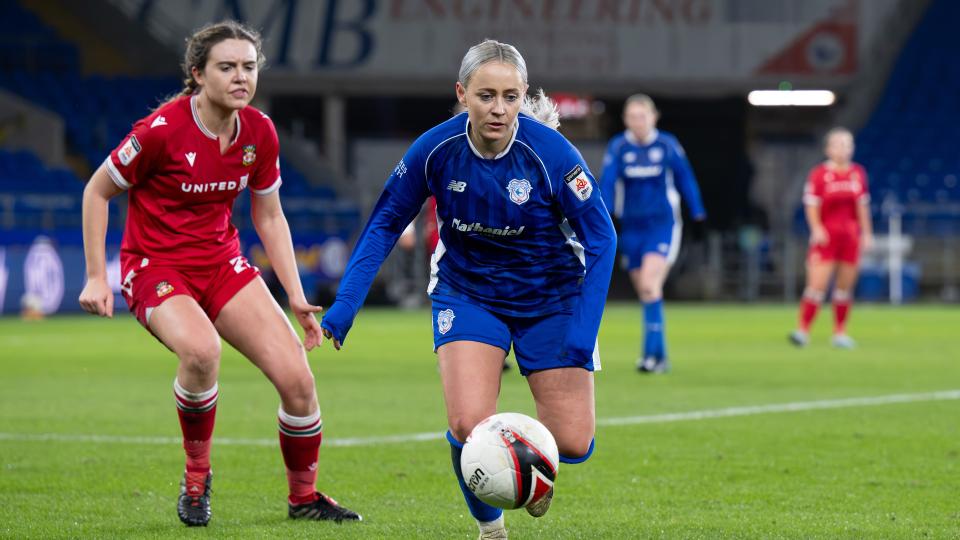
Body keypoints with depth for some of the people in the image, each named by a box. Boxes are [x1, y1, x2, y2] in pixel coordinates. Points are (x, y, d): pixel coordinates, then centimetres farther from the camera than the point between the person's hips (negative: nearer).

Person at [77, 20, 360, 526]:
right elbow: (97, 191, -7)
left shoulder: (259, 133, -3)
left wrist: (296, 298, 5)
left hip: (221, 262, 5)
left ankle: (303, 495, 17)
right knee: (201, 350, -37)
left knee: (297, 379, -8)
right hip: (155, 266, -5)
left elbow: (269, 217, 10)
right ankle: (196, 472, -10)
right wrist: (96, 276, -10)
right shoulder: (163, 129, -19)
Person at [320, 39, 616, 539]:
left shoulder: (550, 152, -24)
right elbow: (385, 223, -4)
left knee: (572, 443, -7)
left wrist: (583, 330, -23)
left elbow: (600, 237, -16)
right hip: (466, 290, 1)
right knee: (469, 425, -22)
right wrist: (345, 304, -10)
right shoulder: (436, 149, -18)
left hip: (550, 299, 0)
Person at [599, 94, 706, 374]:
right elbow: (607, 182, -6)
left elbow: (685, 179, 7)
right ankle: (660, 356, 20)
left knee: (649, 285, -20)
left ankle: (652, 353, -19)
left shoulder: (668, 145, -3)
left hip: (662, 225, -3)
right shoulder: (618, 147, -1)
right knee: (646, 293, 8)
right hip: (631, 227, 3)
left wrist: (697, 212, 11)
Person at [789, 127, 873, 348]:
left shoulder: (858, 173, 8)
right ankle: (803, 330, -10)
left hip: (851, 236, 4)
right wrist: (816, 228, -19)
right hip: (826, 236, -4)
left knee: (845, 286, 7)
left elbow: (862, 205, 14)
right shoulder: (819, 174, -4)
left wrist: (867, 233, 10)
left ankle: (840, 333, 16)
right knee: (817, 284, -11)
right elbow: (811, 205, -6)